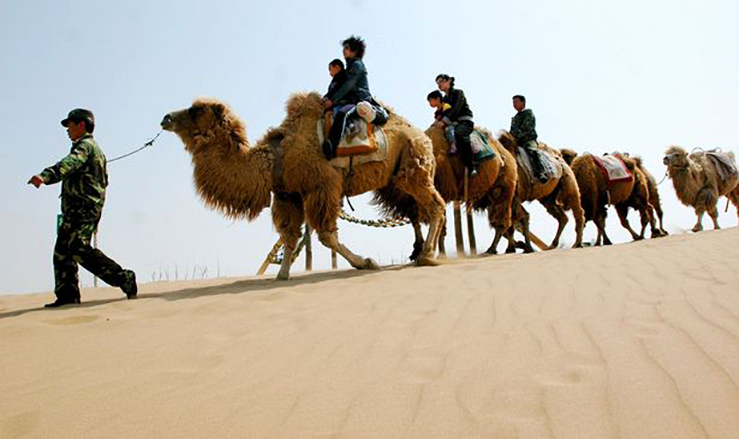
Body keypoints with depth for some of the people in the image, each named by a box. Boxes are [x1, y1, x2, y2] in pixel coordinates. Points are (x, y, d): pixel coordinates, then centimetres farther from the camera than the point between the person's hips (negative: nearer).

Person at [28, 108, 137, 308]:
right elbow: (104, 181, 31)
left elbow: (69, 163, -30)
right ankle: (67, 293, 10)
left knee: (79, 250, -20)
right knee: (62, 251, 10)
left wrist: (45, 176, -46)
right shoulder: (94, 148, 26)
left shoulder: (85, 145, -7)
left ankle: (124, 278, -20)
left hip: (82, 208, -11)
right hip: (80, 210, 11)